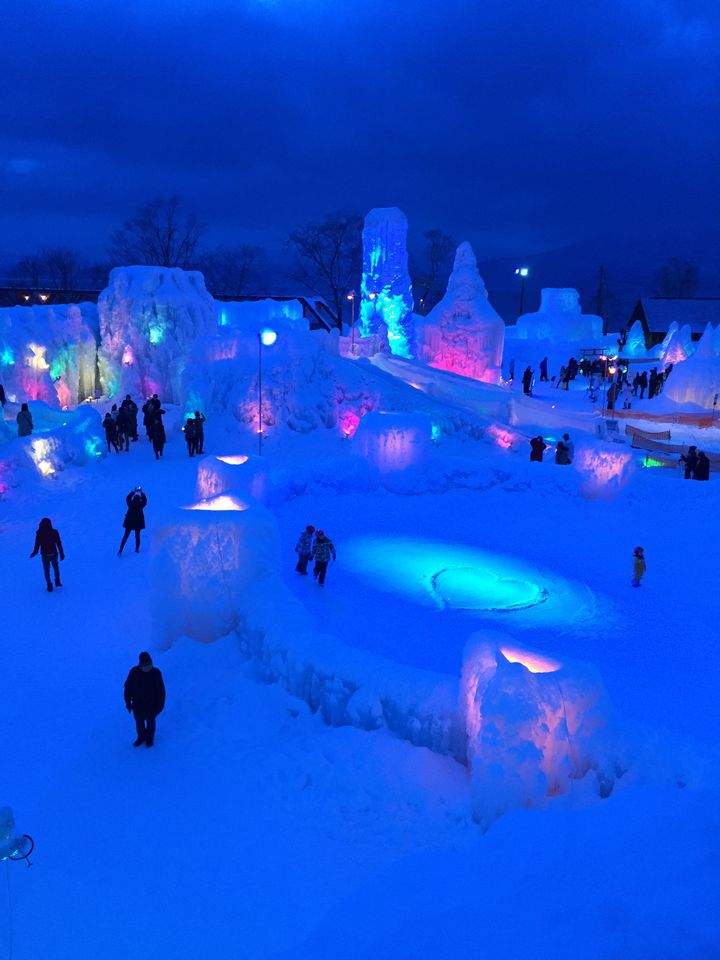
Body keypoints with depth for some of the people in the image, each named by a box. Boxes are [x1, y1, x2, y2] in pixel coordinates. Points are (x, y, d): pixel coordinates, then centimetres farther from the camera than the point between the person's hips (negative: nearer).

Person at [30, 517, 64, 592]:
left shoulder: (39, 533, -11)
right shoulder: (54, 532, -9)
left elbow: (37, 544, -8)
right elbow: (59, 543, -6)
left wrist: (34, 552, 8)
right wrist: (61, 553, 0)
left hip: (44, 555, -1)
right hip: (53, 554, 1)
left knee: (46, 570, 12)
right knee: (55, 567, 24)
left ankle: (49, 585, 10)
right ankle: (57, 582, 25)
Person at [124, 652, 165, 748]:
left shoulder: (156, 673, -19)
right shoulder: (134, 672, -17)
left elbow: (161, 690, -9)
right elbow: (128, 686, -3)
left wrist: (160, 705, -6)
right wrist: (128, 701, 0)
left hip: (151, 705, -1)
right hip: (137, 705, 1)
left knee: (150, 723, 19)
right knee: (139, 723, 20)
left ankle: (150, 738, 44)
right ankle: (141, 737, 46)